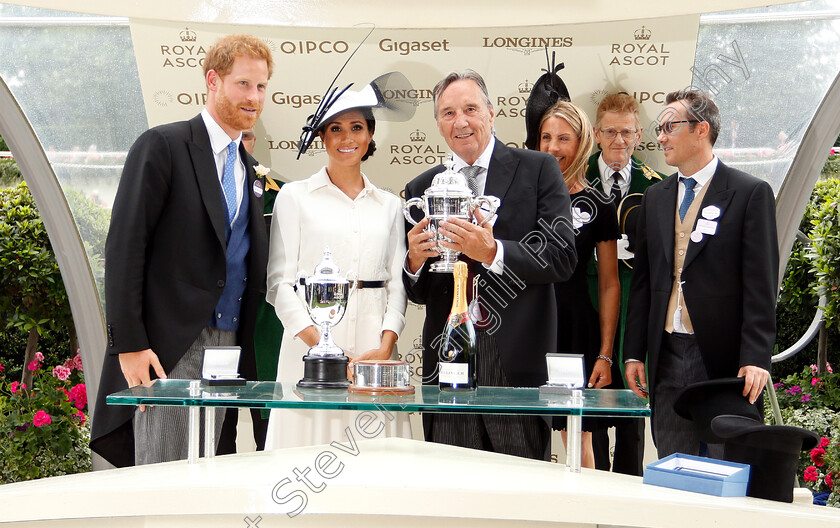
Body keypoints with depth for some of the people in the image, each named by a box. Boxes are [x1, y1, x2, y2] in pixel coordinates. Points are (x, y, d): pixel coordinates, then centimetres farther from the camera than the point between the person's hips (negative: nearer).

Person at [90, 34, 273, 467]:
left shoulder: (247, 168, 18)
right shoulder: (163, 146, -4)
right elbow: (124, 248, -10)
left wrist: (245, 350, 10)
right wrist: (129, 345, -15)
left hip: (228, 346, 6)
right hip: (170, 349, -6)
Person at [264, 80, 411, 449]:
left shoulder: (389, 205, 15)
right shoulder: (295, 196, 6)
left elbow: (397, 285, 11)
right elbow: (280, 283, 0)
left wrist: (385, 347, -6)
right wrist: (322, 345, -13)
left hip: (374, 345, 2)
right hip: (309, 343, -2)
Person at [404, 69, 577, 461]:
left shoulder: (538, 170, 4)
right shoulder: (422, 189, 13)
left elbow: (562, 259, -5)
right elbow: (418, 293, 14)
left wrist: (493, 253, -18)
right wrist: (414, 261, -9)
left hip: (518, 362, -2)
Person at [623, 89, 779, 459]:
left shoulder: (750, 193, -2)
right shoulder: (655, 197, 14)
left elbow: (761, 285, -8)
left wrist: (755, 358, -15)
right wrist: (634, 353, 9)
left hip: (724, 359, -5)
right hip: (667, 357, 5)